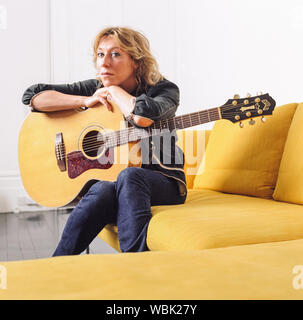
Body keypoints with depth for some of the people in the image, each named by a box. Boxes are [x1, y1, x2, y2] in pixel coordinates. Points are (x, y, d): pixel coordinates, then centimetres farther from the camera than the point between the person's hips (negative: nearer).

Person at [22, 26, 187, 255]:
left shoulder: (164, 90, -7)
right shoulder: (95, 89, 3)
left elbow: (144, 116, -32)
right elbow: (33, 96, -1)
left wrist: (113, 91, -13)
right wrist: (87, 101, -11)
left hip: (163, 182, -2)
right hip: (110, 178, 2)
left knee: (129, 176, -35)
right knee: (102, 190, -33)